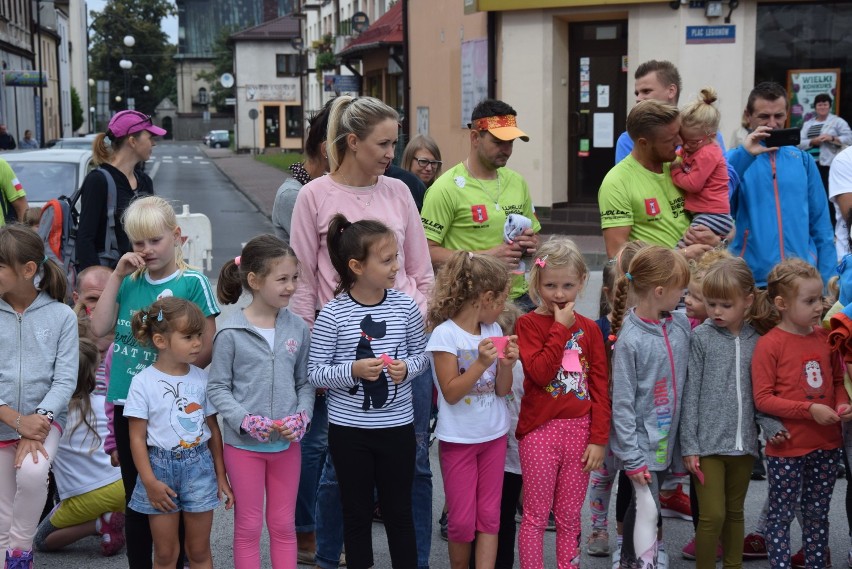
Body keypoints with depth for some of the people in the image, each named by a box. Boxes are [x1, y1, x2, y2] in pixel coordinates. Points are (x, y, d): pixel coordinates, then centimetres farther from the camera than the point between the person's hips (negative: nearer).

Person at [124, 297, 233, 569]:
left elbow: (213, 429, 7)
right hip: (160, 467, -2)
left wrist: (221, 476, 8)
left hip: (199, 467, 2)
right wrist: (149, 481, -13)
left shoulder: (202, 378, 1)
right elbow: (137, 438, -8)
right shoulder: (143, 382, -9)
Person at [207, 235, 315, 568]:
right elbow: (217, 388, -7)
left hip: (287, 443, 3)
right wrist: (246, 421, -18)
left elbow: (306, 383, 6)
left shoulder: (297, 329, -1)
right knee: (248, 527, 10)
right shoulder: (231, 333, -10)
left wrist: (301, 418, -10)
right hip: (244, 444, -3)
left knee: (283, 525, 14)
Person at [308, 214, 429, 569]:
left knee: (399, 511, 13)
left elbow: (421, 355, 8)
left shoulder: (405, 307, -4)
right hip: (348, 429, -2)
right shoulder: (332, 315, -11)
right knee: (357, 512, 13)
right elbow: (315, 372, -8)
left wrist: (407, 368, -14)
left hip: (397, 424, 2)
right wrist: (353, 370, -23)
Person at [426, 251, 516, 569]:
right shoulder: (445, 334, -15)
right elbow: (451, 393, -17)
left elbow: (502, 390, 5)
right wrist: (481, 364, -26)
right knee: (462, 520, 4)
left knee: (489, 516, 6)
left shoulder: (494, 331, 2)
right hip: (458, 438, -5)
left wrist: (506, 364, -14)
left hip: (494, 435, 5)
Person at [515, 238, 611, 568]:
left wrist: (598, 439, -2)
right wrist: (561, 327, -15)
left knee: (570, 516, 12)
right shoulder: (529, 323, -4)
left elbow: (601, 387, 4)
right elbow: (539, 372, -18)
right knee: (536, 515, 4)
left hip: (580, 430, 3)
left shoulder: (589, 329, 6)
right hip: (540, 430, -3)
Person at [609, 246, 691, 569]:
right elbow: (622, 403, -15)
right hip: (641, 442, -6)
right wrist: (632, 456, -15)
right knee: (648, 509, -5)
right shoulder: (630, 339, -18)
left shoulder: (681, 325, 0)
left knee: (640, 506, 18)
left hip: (667, 439, 6)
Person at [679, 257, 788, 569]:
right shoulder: (701, 338, -5)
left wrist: (771, 426, -6)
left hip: (743, 444, 4)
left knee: (735, 513, 16)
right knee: (712, 515, -6)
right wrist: (689, 445, -8)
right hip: (708, 444, -4)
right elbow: (690, 394, -5)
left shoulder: (755, 341, 5)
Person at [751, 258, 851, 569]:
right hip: (787, 449, -5)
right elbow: (762, 398, -16)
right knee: (781, 514, 7)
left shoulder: (826, 337, 3)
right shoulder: (769, 344, -14)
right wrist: (810, 409, -21)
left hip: (826, 444, 5)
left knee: (818, 513, 18)